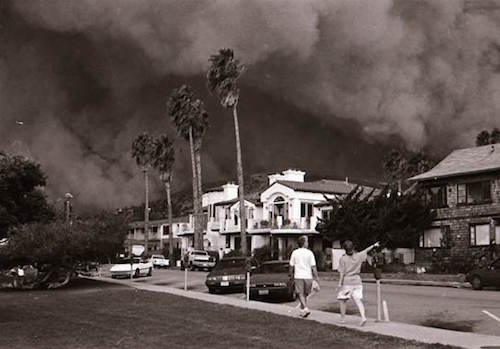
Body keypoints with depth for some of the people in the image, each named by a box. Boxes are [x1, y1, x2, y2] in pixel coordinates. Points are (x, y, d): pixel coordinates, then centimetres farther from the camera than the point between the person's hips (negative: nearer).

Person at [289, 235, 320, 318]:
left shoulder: (294, 253, 2)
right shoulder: (309, 253, -1)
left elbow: (291, 267, 5)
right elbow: (313, 267, -3)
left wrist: (292, 277, 18)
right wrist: (317, 279, -1)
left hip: (298, 277, -1)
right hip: (308, 276, 1)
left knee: (300, 294, 0)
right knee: (305, 294, 16)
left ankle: (305, 309, -18)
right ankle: (302, 310, 23)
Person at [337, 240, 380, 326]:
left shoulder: (343, 259, -9)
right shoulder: (358, 256, 2)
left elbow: (342, 273, -11)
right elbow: (366, 250, 20)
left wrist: (340, 283, -7)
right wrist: (374, 245, 36)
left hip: (346, 282, -4)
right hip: (357, 281, 4)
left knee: (342, 299, 11)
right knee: (358, 300, 0)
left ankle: (342, 317, 15)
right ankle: (363, 317, -15)